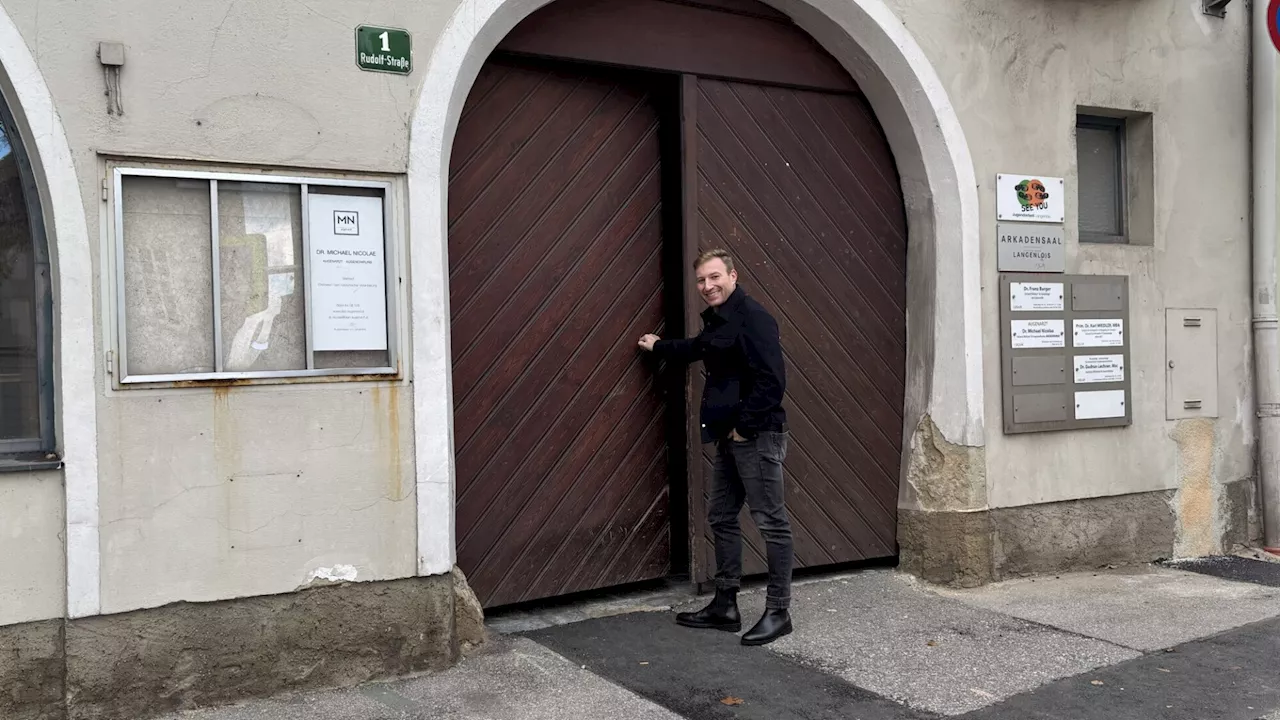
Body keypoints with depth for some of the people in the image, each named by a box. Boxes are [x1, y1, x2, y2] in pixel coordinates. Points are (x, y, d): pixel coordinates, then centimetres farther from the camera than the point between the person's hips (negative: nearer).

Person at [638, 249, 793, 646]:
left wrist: (744, 426, -17)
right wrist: (658, 346, 50)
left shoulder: (753, 318, -15)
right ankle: (725, 605, 25)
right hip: (730, 436, 11)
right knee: (722, 517, 15)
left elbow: (771, 380, -22)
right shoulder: (716, 321, 15)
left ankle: (778, 611, 4)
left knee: (772, 523, -3)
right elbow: (698, 348, 39)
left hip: (758, 435, -11)